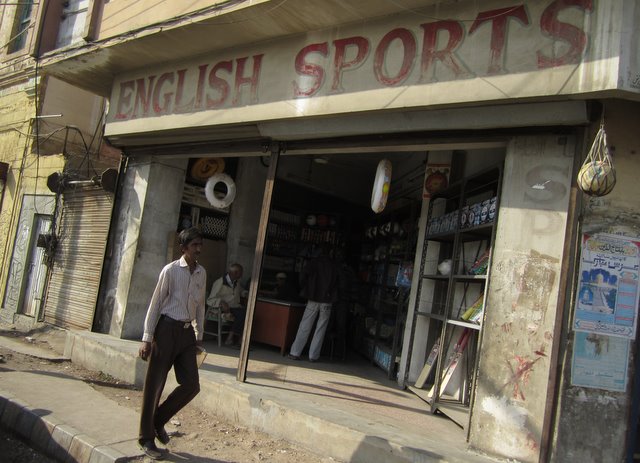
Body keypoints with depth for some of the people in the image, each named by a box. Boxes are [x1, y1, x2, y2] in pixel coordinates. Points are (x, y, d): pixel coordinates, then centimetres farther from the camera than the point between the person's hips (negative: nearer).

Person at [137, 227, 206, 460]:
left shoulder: (202, 273, 7)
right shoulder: (171, 270, -10)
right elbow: (155, 304, -8)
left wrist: (199, 336, 15)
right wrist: (147, 338, -10)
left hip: (187, 331, 6)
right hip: (167, 328, -5)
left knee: (191, 385, 2)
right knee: (154, 385, 4)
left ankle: (158, 420, 26)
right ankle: (146, 438, 20)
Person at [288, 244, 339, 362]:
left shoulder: (314, 262, -1)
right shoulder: (333, 266, 6)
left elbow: (304, 273, -12)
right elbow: (335, 284, 6)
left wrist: (304, 288, 1)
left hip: (313, 299, -1)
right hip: (327, 301, 1)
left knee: (304, 327, 3)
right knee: (320, 329, 5)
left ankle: (295, 352, 3)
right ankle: (313, 355, 6)